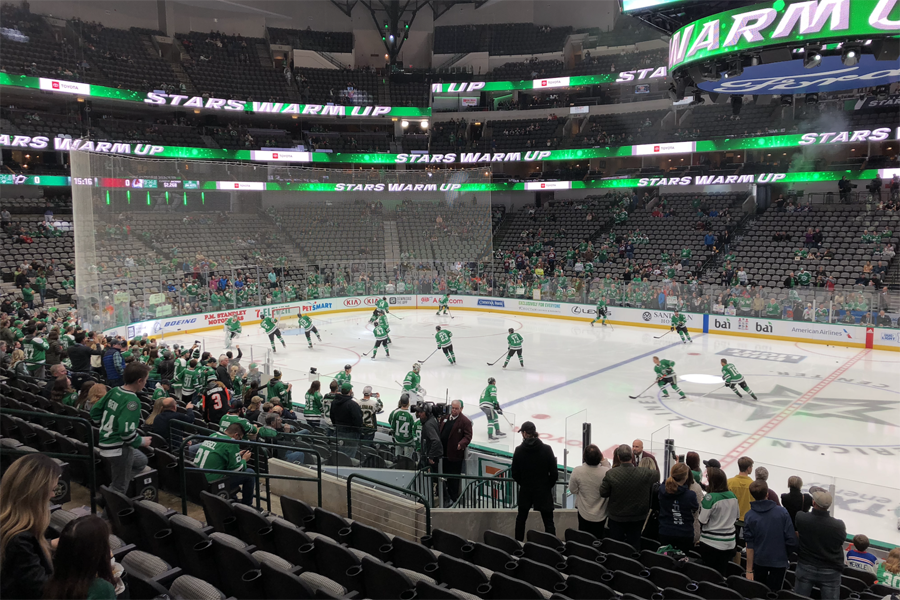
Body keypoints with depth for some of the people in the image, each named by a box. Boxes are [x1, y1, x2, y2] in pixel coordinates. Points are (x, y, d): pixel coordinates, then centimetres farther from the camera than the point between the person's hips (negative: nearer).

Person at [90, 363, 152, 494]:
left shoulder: (114, 391, 1)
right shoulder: (132, 400, -24)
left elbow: (95, 411, 11)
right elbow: (126, 431, -30)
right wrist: (141, 442, -13)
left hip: (107, 442, 9)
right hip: (119, 448, -9)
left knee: (141, 461, 29)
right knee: (119, 489, 6)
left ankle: (110, 489, 27)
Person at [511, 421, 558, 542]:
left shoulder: (519, 450, -9)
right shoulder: (546, 449, -11)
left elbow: (514, 473, -3)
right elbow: (554, 473, -8)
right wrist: (549, 485, 9)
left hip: (525, 491, 2)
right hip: (544, 491, -2)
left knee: (521, 518, 21)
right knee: (548, 521, 4)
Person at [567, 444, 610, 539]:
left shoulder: (577, 471, -24)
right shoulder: (606, 471, -28)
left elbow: (573, 490, -10)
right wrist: (604, 461, -8)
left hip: (584, 513, 0)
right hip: (601, 514, 0)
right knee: (599, 537, 21)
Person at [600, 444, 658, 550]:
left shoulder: (611, 474, -22)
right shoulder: (644, 474, -21)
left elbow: (603, 493, -12)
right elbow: (657, 477, 1)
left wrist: (604, 480, 4)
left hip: (616, 518, 0)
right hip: (637, 518, 1)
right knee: (634, 544, 19)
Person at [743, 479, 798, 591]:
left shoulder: (749, 516, -11)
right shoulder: (782, 512, -11)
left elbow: (750, 546, -9)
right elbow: (791, 540, -10)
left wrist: (749, 570, -2)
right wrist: (785, 553, 12)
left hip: (759, 561, 1)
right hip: (779, 561, -1)